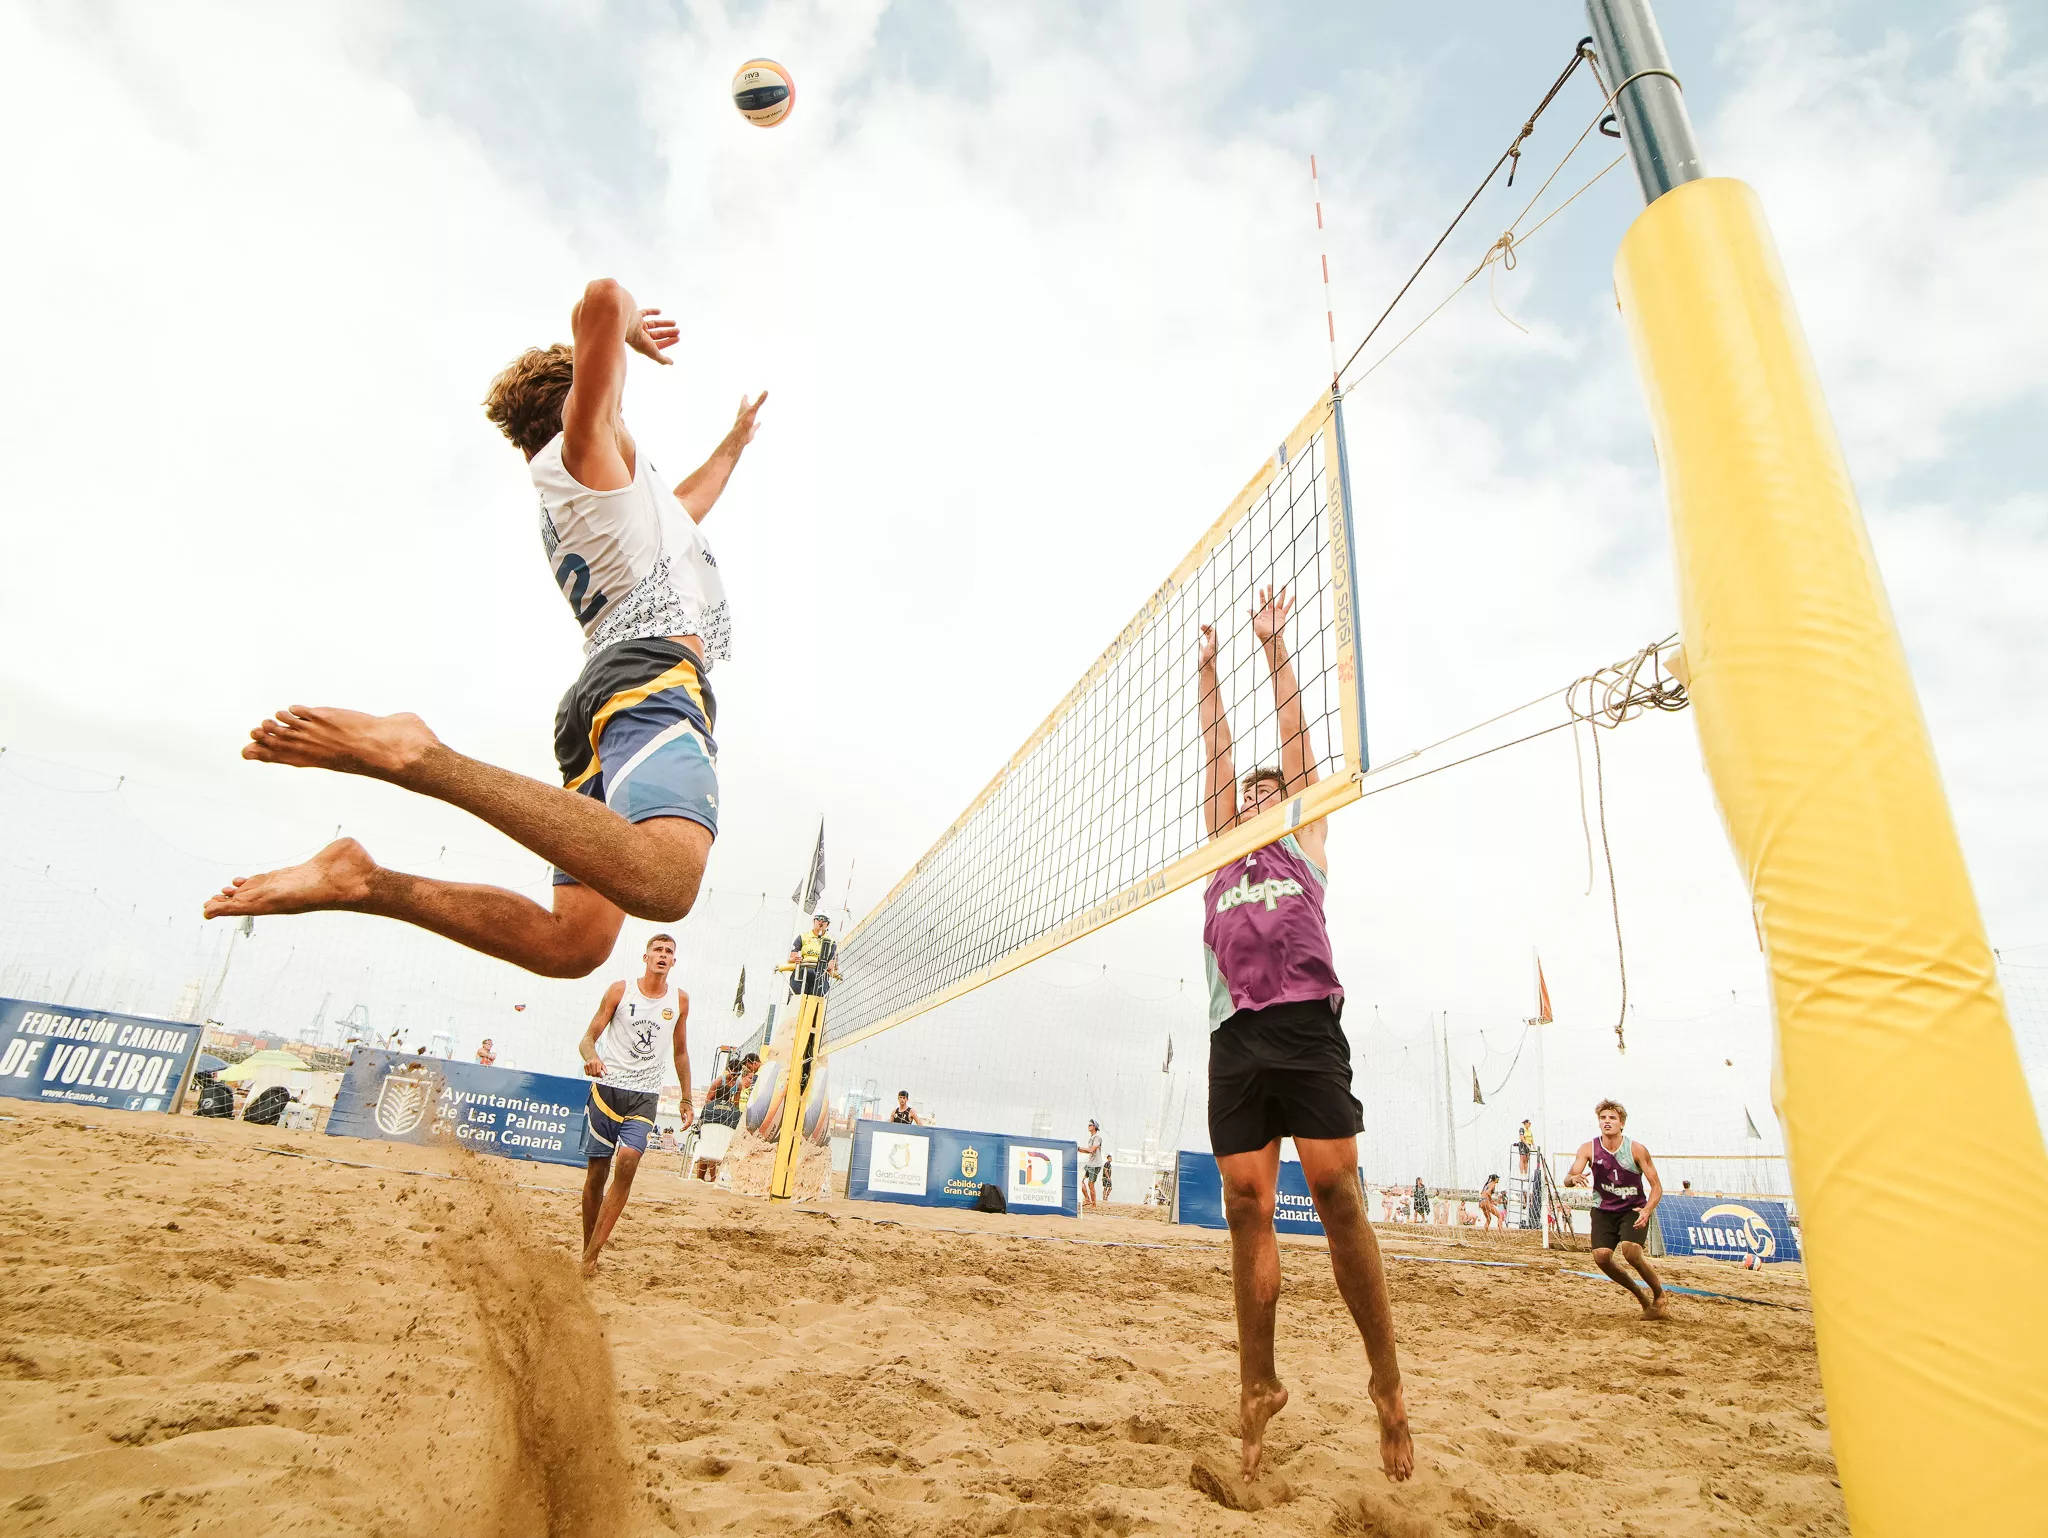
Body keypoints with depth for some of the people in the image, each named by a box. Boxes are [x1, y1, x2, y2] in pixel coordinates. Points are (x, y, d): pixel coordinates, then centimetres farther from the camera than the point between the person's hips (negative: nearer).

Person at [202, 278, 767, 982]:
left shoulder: (606, 500, 36)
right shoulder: (579, 447, 14)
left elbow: (673, 519, 55)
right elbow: (601, 298, -1)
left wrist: (733, 445, 64)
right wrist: (628, 325, 23)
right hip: (651, 670, -9)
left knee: (570, 942, -5)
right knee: (663, 884, -36)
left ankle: (362, 879, -7)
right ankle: (419, 755, -32)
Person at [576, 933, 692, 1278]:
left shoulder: (680, 1000, 7)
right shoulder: (620, 990, 0)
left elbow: (680, 1052, 18)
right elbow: (588, 1038, -1)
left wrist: (686, 1099, 17)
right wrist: (591, 1056, -24)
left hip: (645, 1096, 1)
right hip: (607, 1088, -1)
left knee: (627, 1163, -19)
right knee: (596, 1173, 4)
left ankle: (592, 1255, -14)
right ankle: (587, 1249, 22)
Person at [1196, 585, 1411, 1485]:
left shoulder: (1305, 842, 18)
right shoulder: (1223, 852, 24)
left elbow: (1294, 736, 16)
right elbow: (1215, 752, 26)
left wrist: (1274, 646, 19)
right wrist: (1208, 668, 29)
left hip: (1306, 1024, -3)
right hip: (1235, 1036, 3)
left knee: (1335, 1191, -11)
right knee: (1247, 1207, 2)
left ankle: (1387, 1384, 2)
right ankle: (1258, 1386, 12)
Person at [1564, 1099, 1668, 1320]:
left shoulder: (1637, 1150, -13)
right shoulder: (1588, 1149, -9)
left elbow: (1656, 1187, -9)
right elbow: (1567, 1179, -13)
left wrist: (1647, 1210, -27)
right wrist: (1574, 1179, -39)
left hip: (1633, 1210, -2)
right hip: (1604, 1210, 3)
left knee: (1631, 1253, -25)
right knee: (1601, 1256, -14)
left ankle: (1659, 1294, 4)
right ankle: (1639, 1294, 13)